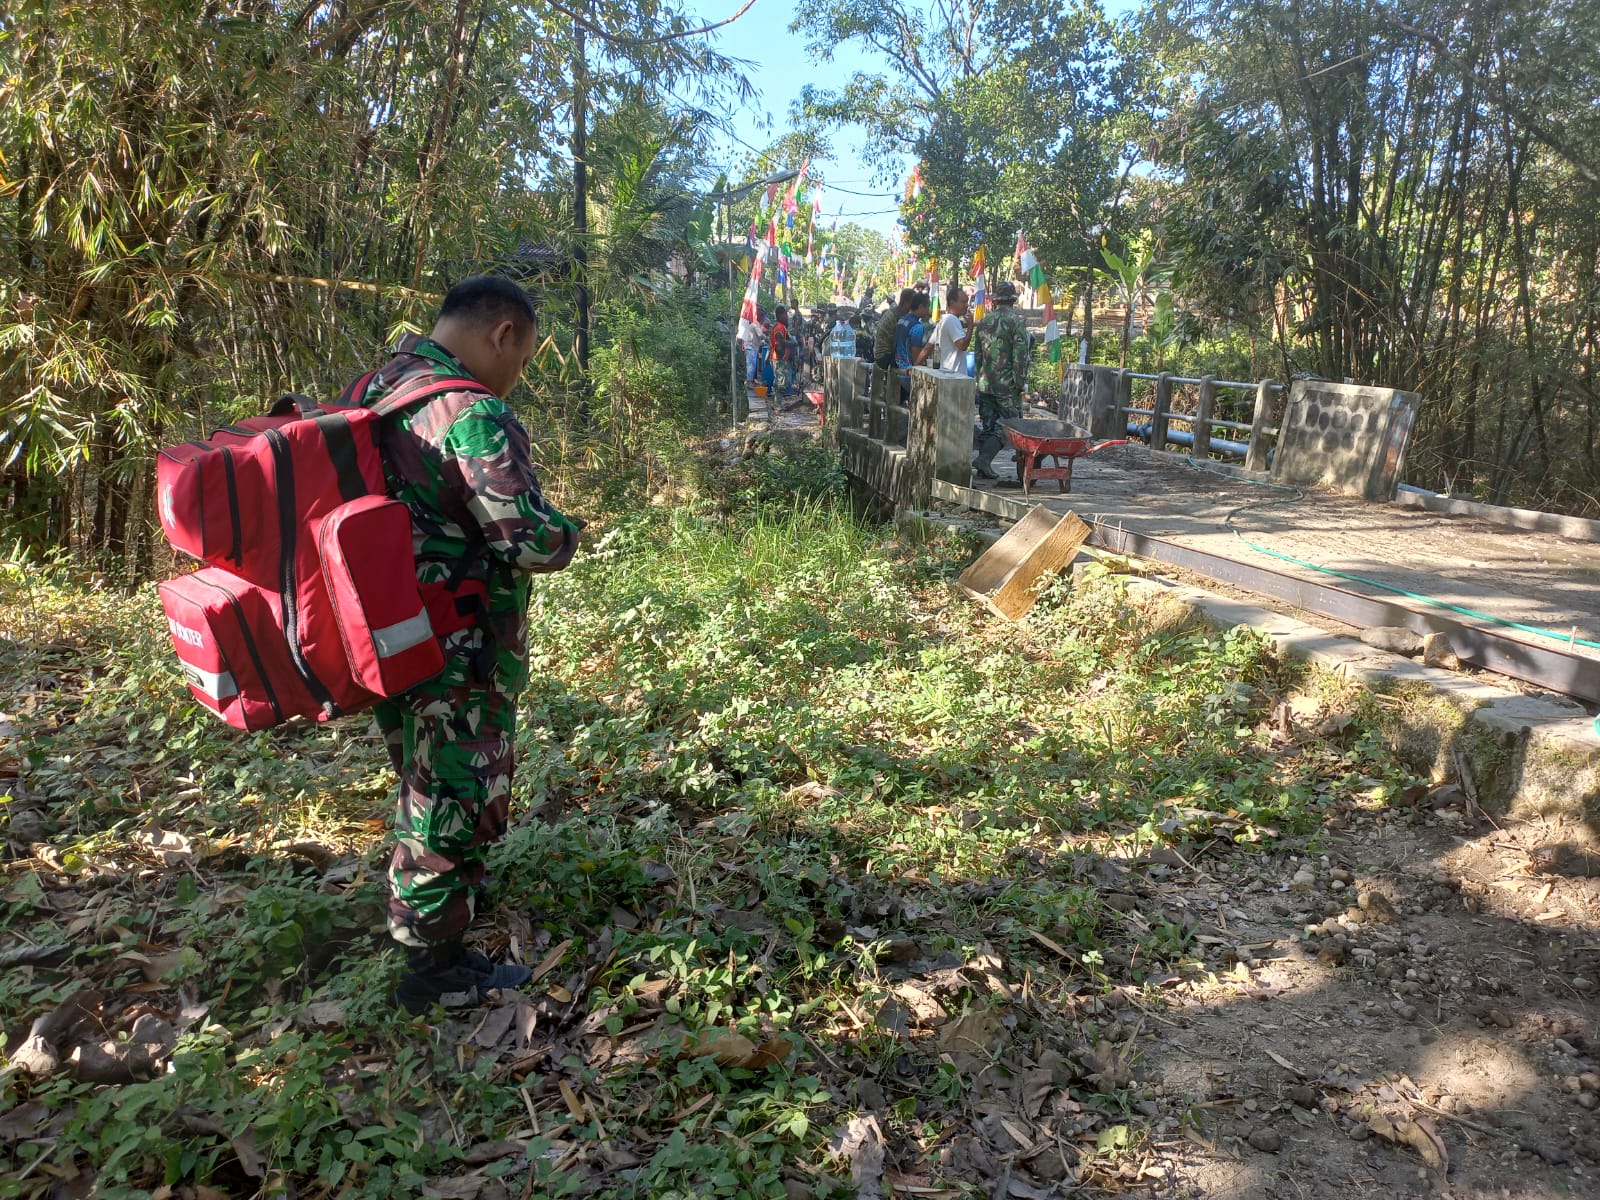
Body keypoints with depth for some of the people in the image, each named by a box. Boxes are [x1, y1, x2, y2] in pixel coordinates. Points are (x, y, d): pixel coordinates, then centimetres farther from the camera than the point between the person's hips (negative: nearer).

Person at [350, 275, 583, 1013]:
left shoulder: (375, 393, 7)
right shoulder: (473, 413, -23)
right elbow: (529, 539, -26)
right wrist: (567, 533, -6)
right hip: (459, 655, -9)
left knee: (425, 781, 27)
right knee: (458, 798, 5)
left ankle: (424, 899, 47)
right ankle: (435, 961, 19)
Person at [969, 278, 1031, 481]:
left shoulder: (984, 322, 10)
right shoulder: (1016, 321, -9)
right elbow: (1020, 355, -14)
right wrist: (1021, 381, -8)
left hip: (985, 383, 6)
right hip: (1007, 384, -6)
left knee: (987, 425, 11)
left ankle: (984, 467, 11)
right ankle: (985, 458, -15)